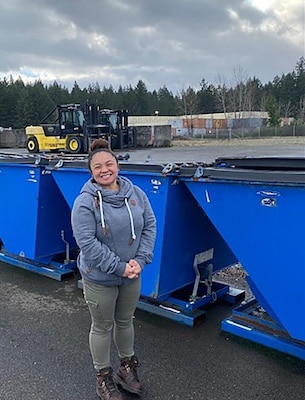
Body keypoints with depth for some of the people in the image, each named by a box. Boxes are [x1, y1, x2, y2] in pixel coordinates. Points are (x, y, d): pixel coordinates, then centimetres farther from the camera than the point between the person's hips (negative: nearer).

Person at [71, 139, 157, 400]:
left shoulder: (135, 194, -4)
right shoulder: (85, 201, -18)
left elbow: (150, 226, -1)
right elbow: (87, 243, -22)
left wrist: (140, 260, -13)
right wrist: (119, 267, -22)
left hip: (132, 276, 4)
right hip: (100, 279, -4)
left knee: (126, 321, 22)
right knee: (102, 327, 13)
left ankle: (127, 366, 45)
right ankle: (103, 377, 35)